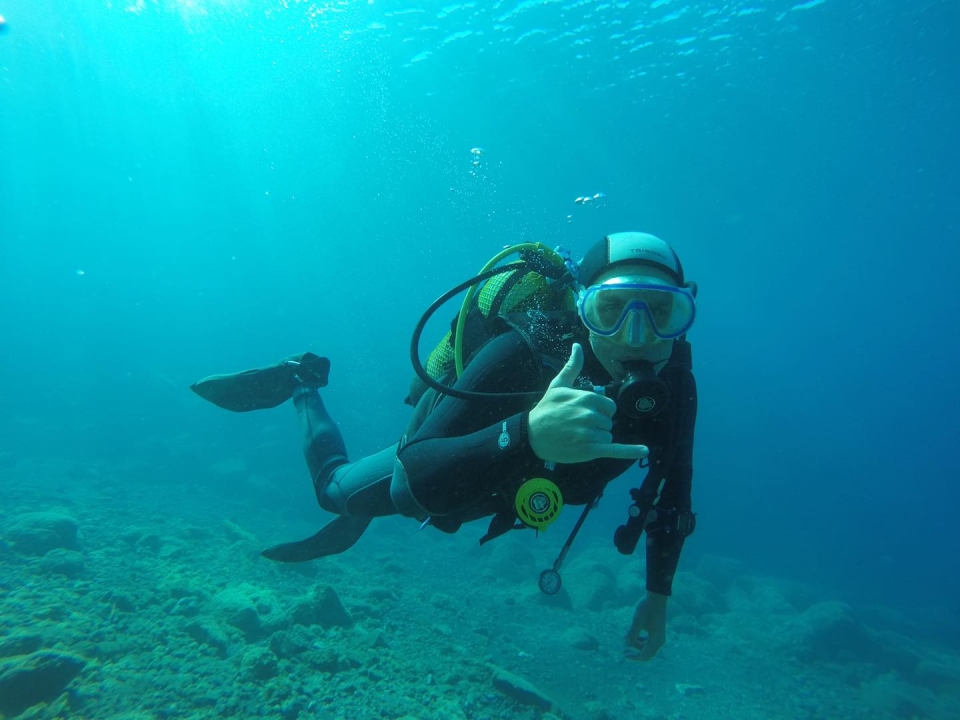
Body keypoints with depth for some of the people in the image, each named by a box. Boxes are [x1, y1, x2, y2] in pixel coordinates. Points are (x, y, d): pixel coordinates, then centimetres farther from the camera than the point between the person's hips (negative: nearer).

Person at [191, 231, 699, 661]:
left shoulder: (673, 385, -29)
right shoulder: (523, 352, -44)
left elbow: (671, 493, -11)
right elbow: (420, 478, -52)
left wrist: (657, 596, -11)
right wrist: (527, 433, -69)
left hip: (504, 479, 5)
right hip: (428, 465, -4)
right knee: (336, 489, 24)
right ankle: (301, 381, 44)